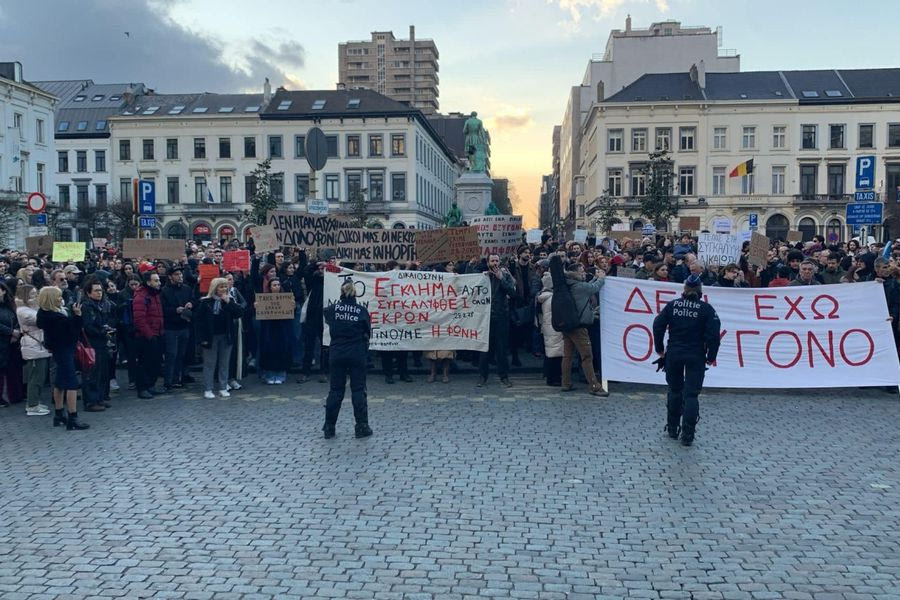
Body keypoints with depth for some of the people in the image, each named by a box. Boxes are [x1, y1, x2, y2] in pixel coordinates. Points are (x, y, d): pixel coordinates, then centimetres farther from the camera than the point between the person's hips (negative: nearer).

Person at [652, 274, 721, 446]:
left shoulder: (672, 305, 1)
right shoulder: (706, 309, -6)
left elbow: (658, 325, -2)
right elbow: (713, 334, -11)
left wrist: (660, 349, 8)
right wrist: (711, 357, 0)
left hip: (673, 354, 2)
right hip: (696, 356, -2)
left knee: (674, 390, 17)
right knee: (691, 394, 1)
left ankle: (672, 429, 25)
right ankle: (687, 435, -4)